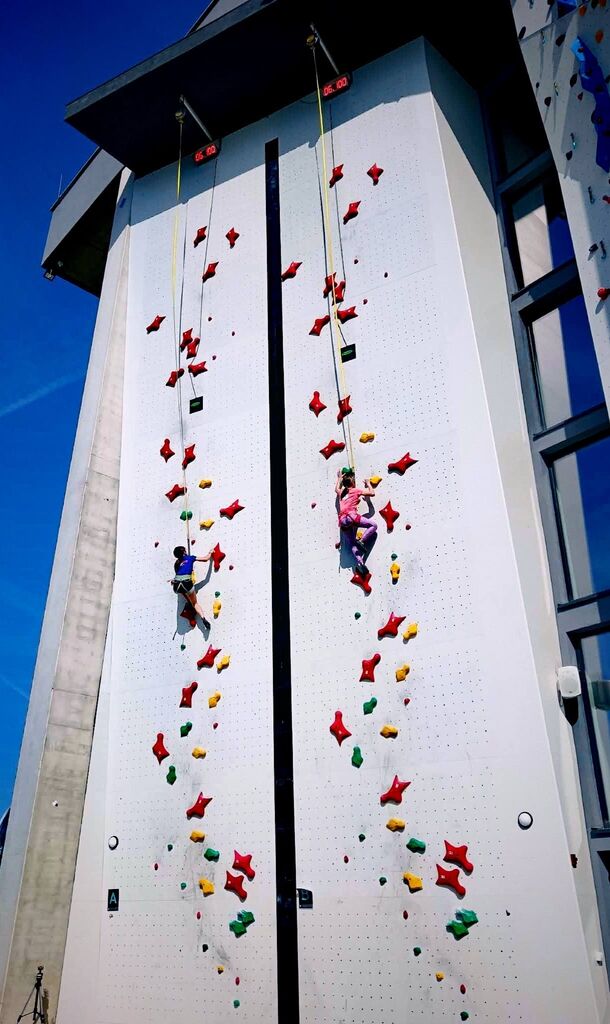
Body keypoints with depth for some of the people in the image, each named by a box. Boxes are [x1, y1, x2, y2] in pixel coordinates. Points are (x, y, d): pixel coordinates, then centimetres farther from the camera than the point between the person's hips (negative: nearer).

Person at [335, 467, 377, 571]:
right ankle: (361, 541, -18)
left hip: (342, 521, 6)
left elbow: (336, 489, 50)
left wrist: (339, 478, 60)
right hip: (351, 516, -6)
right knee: (373, 525, 0)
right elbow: (372, 493, 8)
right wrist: (368, 484, 25)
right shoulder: (356, 490, 10)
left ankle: (359, 562, -16)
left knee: (353, 544, 3)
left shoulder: (341, 492, 25)